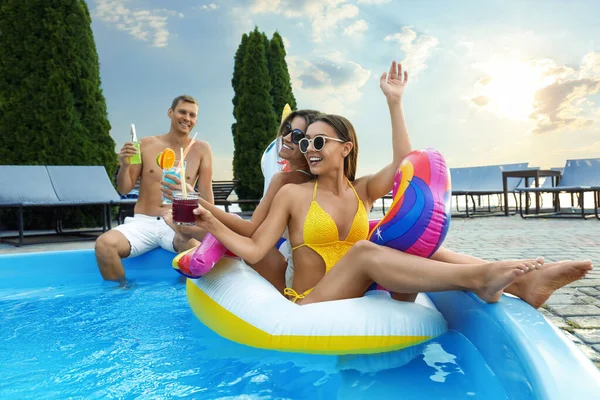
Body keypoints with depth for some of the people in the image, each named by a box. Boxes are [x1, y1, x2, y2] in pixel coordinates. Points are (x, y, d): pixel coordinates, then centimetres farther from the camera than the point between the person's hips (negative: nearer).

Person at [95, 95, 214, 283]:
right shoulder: (146, 144, 6)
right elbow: (124, 189, 8)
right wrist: (124, 166, -12)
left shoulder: (201, 149, 3)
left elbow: (206, 194, 0)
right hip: (142, 223, 1)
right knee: (104, 244, -29)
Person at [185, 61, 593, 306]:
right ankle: (476, 278, -44)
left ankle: (523, 281, -32)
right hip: (311, 305, -4)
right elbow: (254, 249, -6)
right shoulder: (293, 194, 0)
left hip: (359, 300, 4)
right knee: (364, 251, -32)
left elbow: (404, 162, -8)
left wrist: (394, 102, -11)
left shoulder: (363, 190, 9)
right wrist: (212, 222, -17)